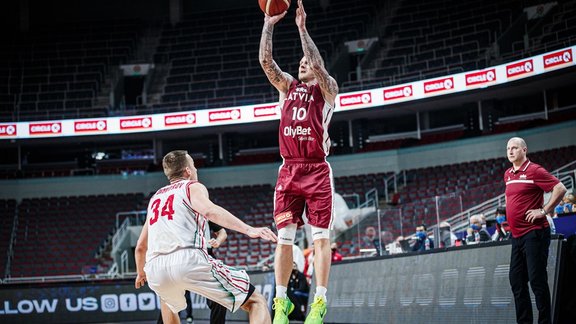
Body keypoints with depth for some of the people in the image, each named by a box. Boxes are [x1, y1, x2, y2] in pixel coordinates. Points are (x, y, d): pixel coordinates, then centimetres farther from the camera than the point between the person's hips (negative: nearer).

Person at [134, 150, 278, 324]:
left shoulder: (155, 197, 30)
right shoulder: (192, 186, 13)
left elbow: (140, 247, 36)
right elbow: (209, 210, -11)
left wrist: (140, 273, 55)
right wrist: (249, 230, -21)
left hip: (155, 270, 6)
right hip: (189, 260, -6)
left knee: (169, 301, 42)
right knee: (256, 302, -1)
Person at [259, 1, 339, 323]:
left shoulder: (327, 88, 5)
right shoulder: (288, 86, 15)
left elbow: (319, 66, -15)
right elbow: (266, 62, 1)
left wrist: (303, 28, -19)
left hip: (317, 170, -3)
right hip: (289, 170, 4)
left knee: (321, 237, -5)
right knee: (284, 237, 1)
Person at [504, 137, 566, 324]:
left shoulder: (534, 171, -9)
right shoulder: (507, 175, 14)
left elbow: (560, 189, -17)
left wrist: (544, 211, -16)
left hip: (533, 233, -8)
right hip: (516, 235, 8)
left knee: (537, 281, -9)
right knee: (517, 281, 8)